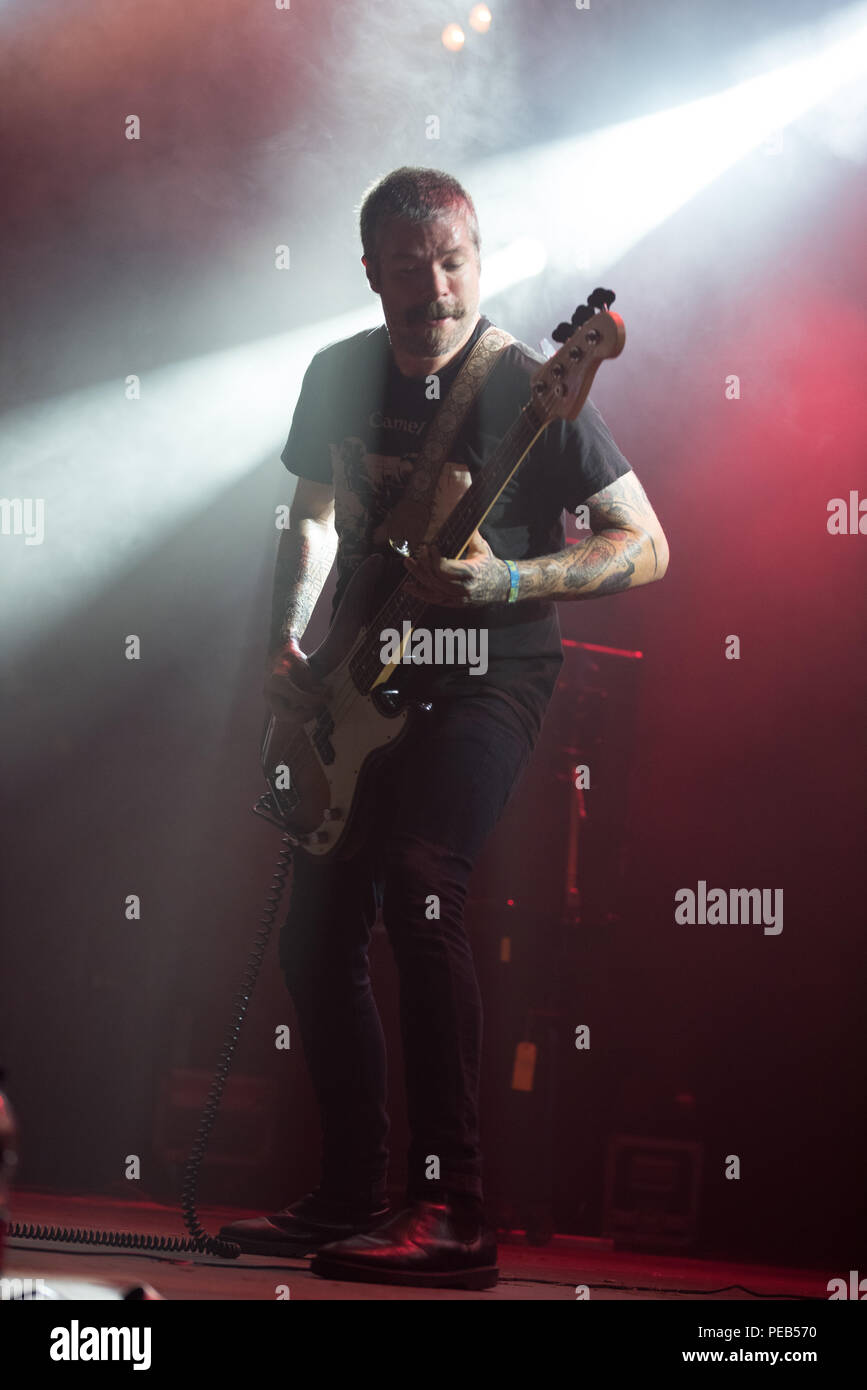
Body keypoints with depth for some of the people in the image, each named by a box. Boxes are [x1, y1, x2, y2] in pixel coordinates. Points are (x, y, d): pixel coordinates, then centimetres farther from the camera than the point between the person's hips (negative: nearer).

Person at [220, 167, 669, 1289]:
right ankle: (350, 1197, 21)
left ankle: (454, 1213, -26)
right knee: (315, 931, 6)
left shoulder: (530, 388, -11)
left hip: (488, 676, -7)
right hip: (363, 681, 7)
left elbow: (647, 546, -10)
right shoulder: (339, 377, 6)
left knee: (416, 878, -28)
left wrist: (507, 584, -24)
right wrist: (285, 647, 4)